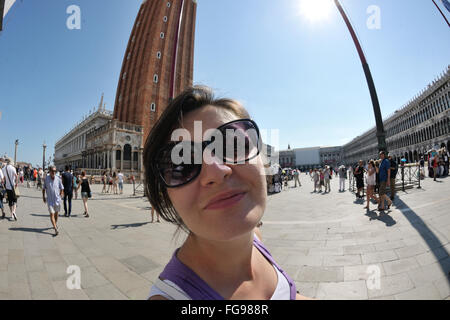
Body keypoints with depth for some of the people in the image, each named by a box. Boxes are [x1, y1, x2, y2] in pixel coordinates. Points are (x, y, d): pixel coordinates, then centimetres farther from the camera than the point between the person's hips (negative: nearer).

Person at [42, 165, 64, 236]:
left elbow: (61, 188, 7)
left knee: (56, 213, 16)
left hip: (57, 199, 1)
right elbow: (44, 188, 8)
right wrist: (43, 196, 9)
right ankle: (56, 229, -14)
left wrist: (60, 195, 4)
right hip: (50, 200, -1)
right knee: (51, 214, -10)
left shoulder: (58, 179, -4)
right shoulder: (46, 178, -4)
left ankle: (55, 224, 41)